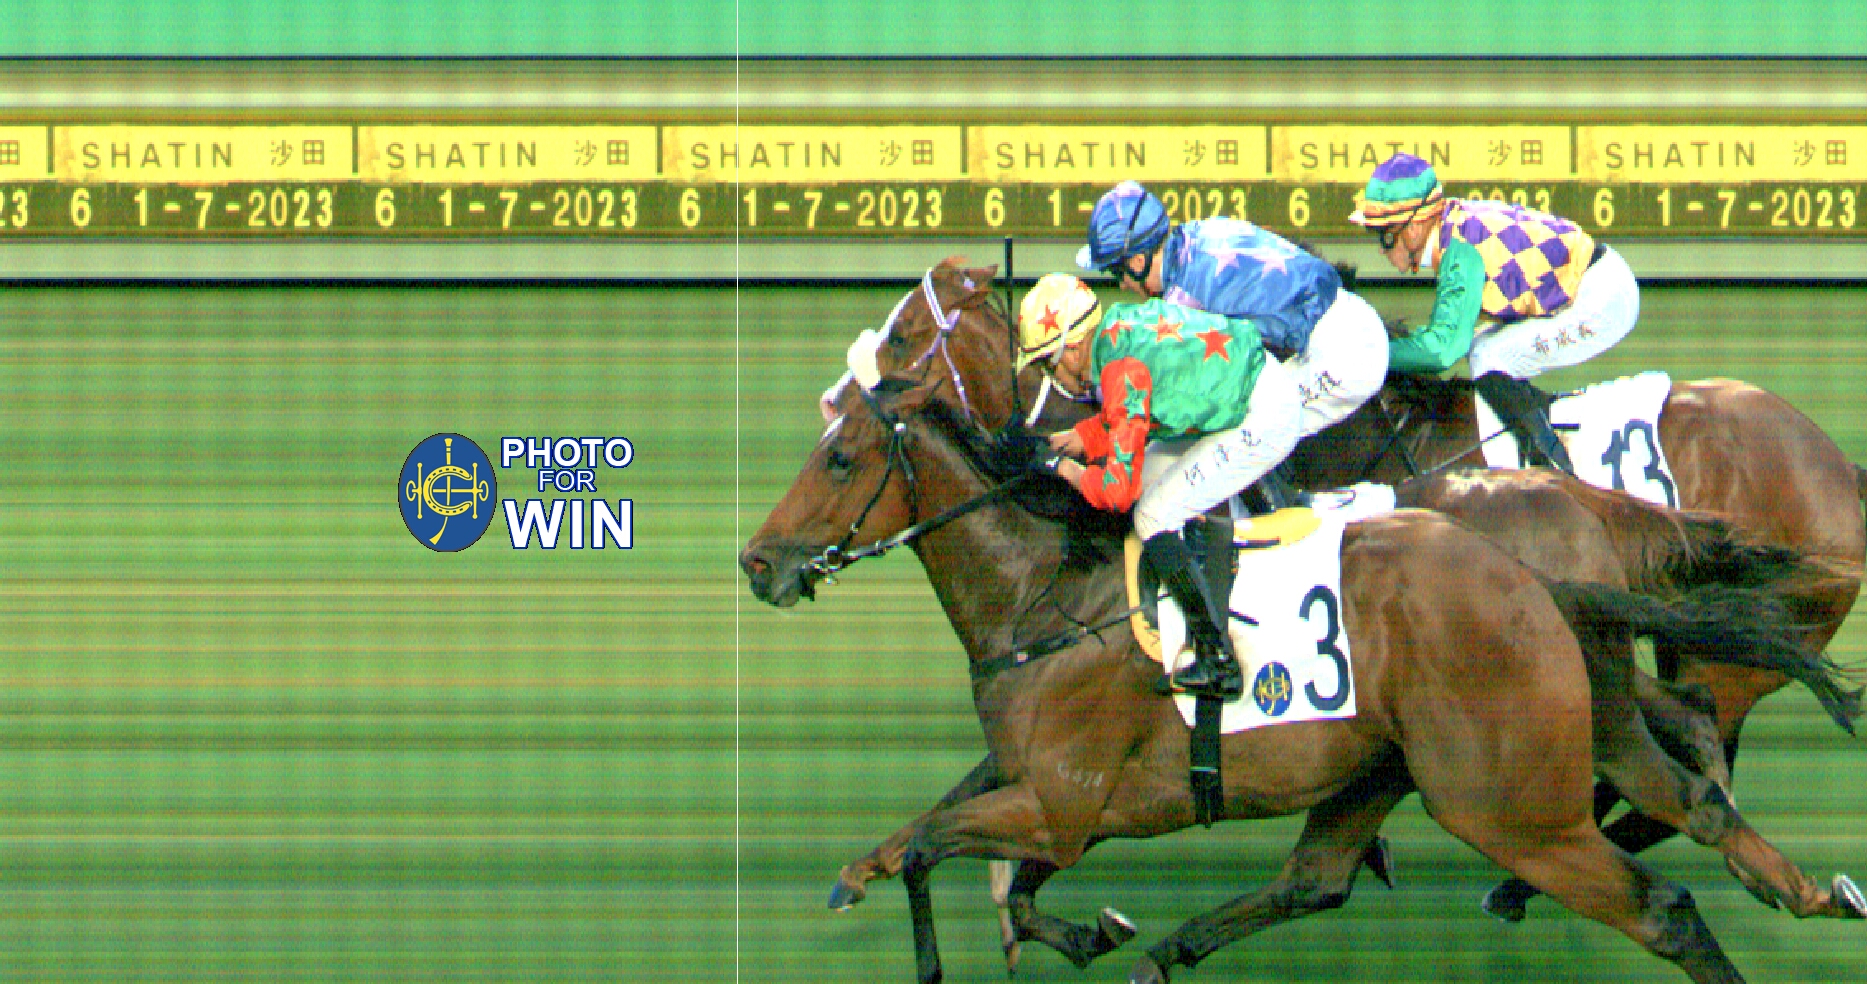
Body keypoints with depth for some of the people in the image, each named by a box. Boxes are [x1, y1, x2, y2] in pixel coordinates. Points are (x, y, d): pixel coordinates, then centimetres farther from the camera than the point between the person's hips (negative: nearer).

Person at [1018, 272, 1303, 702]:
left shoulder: (1122, 371, -22)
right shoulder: (1120, 325, 4)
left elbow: (1119, 487, -20)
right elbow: (1131, 417, 22)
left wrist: (1077, 475, -3)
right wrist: (1082, 438, 14)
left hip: (1263, 421, -10)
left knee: (1153, 518, -8)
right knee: (1149, 471, 20)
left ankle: (1220, 664, -8)